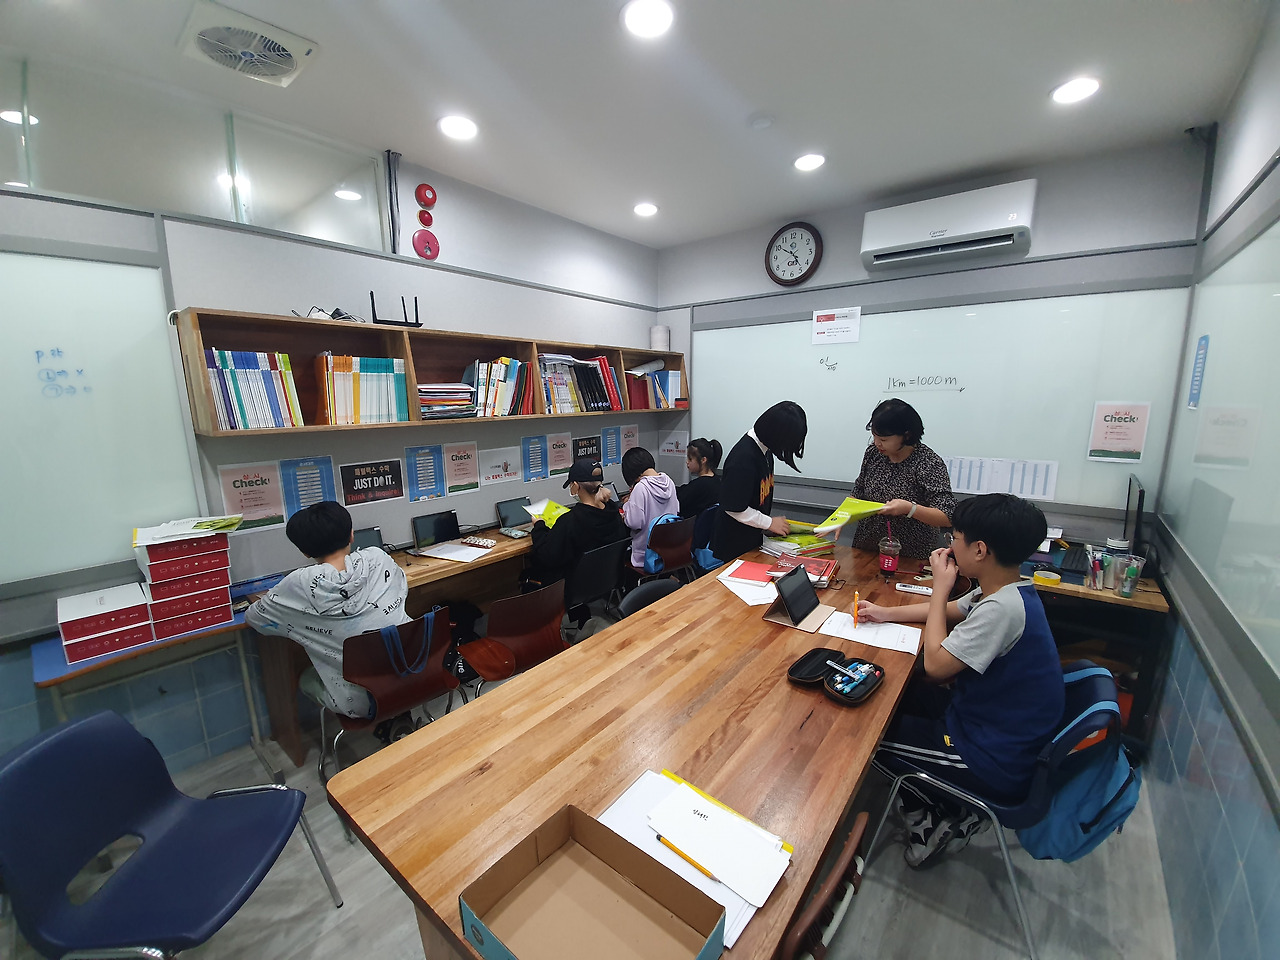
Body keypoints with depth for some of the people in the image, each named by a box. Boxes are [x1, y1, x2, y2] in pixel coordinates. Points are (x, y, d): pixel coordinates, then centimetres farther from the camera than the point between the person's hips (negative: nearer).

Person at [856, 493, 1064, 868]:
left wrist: (940, 587, -19)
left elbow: (936, 665, -25)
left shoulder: (1003, 608, -33)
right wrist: (886, 612, 8)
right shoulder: (1007, 590, -2)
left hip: (997, 766, -9)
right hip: (1000, 730, 9)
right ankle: (947, 808, 19)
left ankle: (931, 821, 17)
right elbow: (949, 610, 16)